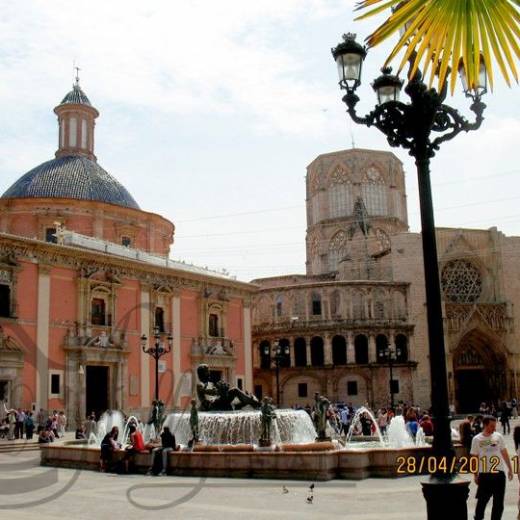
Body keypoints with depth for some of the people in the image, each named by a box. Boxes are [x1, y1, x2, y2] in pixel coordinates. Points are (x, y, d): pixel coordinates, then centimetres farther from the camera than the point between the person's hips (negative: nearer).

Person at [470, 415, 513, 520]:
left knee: (498, 502, 7)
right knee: (482, 500, 5)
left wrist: (510, 469, 9)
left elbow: (505, 454, 10)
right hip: (484, 474, -2)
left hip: (499, 473, 2)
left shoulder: (498, 436, 0)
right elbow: (475, 458, 0)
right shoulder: (477, 439, -6)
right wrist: (476, 475, 0)